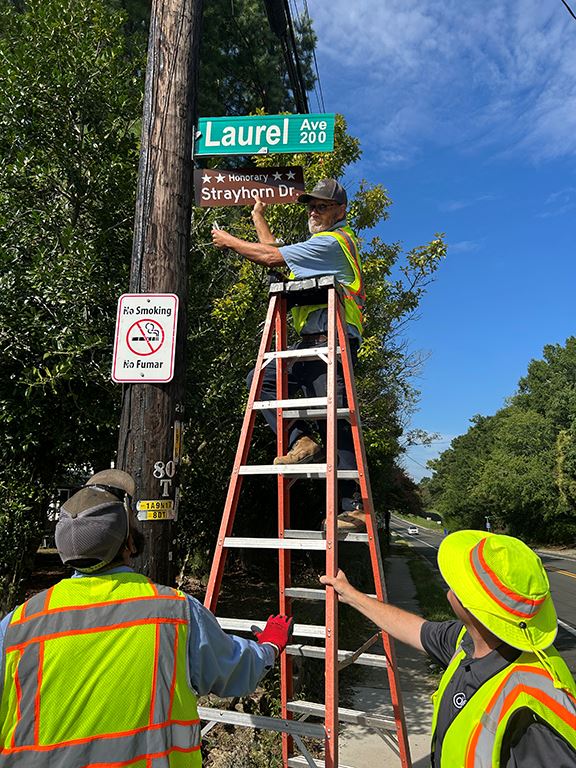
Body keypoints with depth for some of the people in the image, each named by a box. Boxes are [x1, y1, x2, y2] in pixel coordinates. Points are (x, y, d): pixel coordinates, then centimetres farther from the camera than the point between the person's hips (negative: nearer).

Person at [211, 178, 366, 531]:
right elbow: (275, 251, 38)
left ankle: (355, 509, -10)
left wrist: (230, 241, 6)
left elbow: (271, 257, -8)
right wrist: (259, 216, 40)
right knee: (261, 379, 5)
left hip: (331, 342, -10)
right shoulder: (323, 244, 28)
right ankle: (301, 441, -4)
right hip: (310, 343, 10)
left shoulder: (333, 241, -4)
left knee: (335, 422, -13)